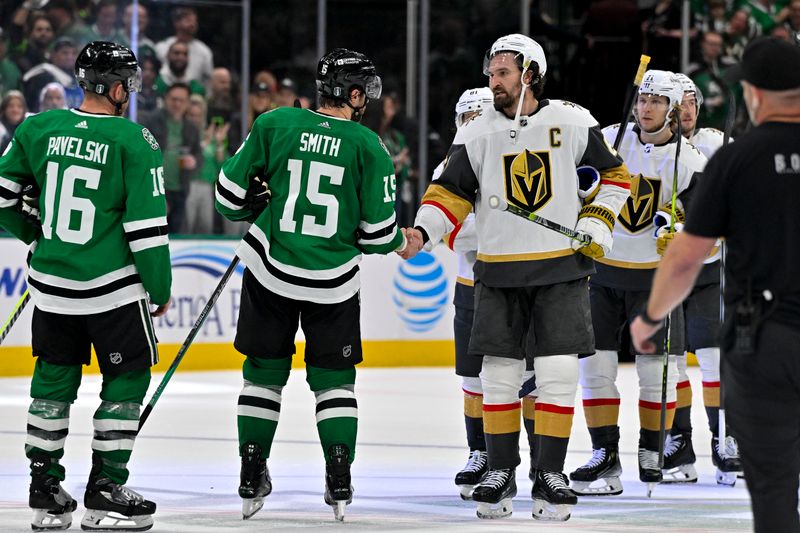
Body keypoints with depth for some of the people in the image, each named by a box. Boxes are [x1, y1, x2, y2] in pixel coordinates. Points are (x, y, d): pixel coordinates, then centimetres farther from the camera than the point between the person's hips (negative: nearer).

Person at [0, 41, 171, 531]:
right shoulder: (133, 140, -12)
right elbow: (147, 225, -13)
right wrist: (160, 288, -1)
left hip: (51, 284, 5)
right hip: (112, 288, -5)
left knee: (54, 378, 16)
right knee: (127, 377, 8)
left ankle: (46, 491, 18)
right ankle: (105, 493, 6)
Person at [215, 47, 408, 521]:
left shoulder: (275, 125, -4)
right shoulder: (367, 146, -7)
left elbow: (230, 193, 0)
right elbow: (379, 231, -5)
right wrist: (399, 241, 18)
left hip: (270, 272, 1)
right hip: (334, 282, -1)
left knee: (265, 372, 13)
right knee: (333, 378, 12)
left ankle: (252, 477, 10)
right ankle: (340, 482, 3)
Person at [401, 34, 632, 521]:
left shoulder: (572, 123, -2)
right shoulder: (477, 135, 3)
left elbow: (615, 175, 8)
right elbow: (452, 194, 1)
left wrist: (598, 223, -4)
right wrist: (422, 232, -15)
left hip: (562, 268, -2)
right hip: (499, 273, 2)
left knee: (558, 374, -4)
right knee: (499, 374, 2)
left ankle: (549, 476, 3)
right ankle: (501, 473, 13)